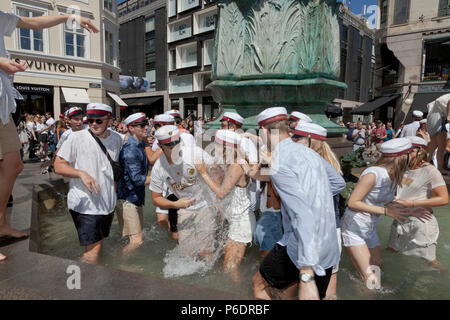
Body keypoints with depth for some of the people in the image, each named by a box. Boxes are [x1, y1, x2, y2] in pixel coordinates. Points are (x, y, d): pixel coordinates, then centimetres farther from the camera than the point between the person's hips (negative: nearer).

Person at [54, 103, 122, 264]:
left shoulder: (116, 138, 4)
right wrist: (81, 173, -24)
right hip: (85, 204, -6)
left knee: (99, 244, 20)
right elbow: (58, 166, -8)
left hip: (108, 203, 6)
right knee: (93, 249, -8)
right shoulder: (76, 138, -11)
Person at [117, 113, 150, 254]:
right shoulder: (130, 148, -20)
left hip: (136, 197, 10)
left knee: (139, 237, 18)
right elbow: (137, 179, -23)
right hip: (127, 198, -10)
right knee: (136, 240, -7)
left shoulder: (139, 145, 12)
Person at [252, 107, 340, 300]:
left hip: (299, 249, -7)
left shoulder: (279, 165, -19)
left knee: (259, 285, 16)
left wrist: (306, 277, -29)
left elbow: (303, 215, -27)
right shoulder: (309, 152, 7)